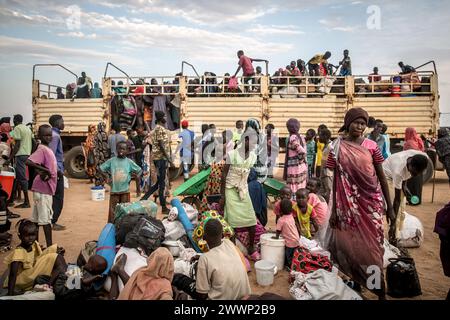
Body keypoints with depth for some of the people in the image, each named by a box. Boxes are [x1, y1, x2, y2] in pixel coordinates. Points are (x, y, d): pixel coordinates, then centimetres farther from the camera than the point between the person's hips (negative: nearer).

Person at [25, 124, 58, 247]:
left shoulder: (47, 149, 11)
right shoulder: (42, 149, -15)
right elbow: (28, 162, -29)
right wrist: (44, 170, -26)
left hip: (46, 188, 9)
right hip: (43, 188, -9)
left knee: (37, 218, 14)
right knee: (46, 218, -3)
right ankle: (49, 246, 3)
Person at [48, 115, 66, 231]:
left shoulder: (54, 134, 14)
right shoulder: (55, 136, -15)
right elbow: (51, 154, -22)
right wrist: (58, 170, -20)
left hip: (55, 170, 9)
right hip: (56, 170, -9)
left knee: (54, 197, 14)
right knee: (58, 198, -3)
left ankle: (51, 221, 20)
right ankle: (53, 222, 2)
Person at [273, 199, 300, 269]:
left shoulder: (281, 220, -18)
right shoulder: (291, 216, 2)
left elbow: (279, 230, -11)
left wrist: (276, 237, 3)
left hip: (290, 242, -7)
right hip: (297, 240, 7)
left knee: (288, 256, 8)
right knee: (294, 256, 19)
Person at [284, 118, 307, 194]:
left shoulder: (292, 138, -14)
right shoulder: (301, 137, 9)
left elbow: (302, 152, -22)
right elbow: (304, 152, 10)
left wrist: (299, 159, -7)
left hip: (294, 168, -8)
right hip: (303, 167, 8)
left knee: (294, 191, -4)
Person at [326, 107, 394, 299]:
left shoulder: (371, 146, -1)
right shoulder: (338, 147, -3)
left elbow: (381, 177, 4)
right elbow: (336, 180, 0)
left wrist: (389, 206, 4)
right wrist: (334, 209, -1)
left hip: (371, 202, 0)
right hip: (348, 204, 0)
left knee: (371, 244, 4)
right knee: (352, 245, 9)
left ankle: (380, 290, 18)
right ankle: (356, 282, 30)